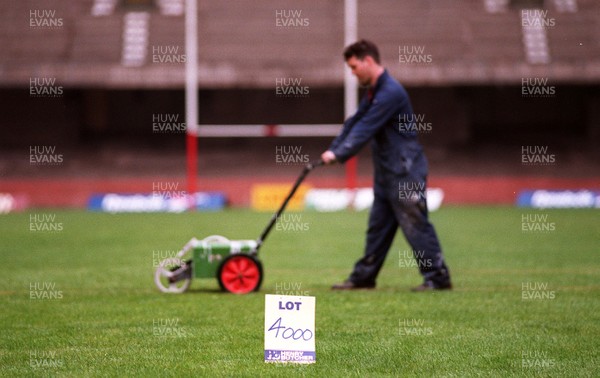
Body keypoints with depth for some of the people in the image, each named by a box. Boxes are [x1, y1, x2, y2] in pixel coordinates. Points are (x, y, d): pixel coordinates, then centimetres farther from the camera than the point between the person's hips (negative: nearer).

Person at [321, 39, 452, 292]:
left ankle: (437, 277, -4)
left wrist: (339, 154, -22)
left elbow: (365, 129, -22)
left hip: (405, 172, -10)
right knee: (378, 226, 13)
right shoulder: (374, 92, 15)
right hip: (387, 173, 10)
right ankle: (364, 276, 18)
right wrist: (332, 151, 5)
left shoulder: (391, 93, -18)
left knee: (415, 225, -8)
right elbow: (355, 122, 16)